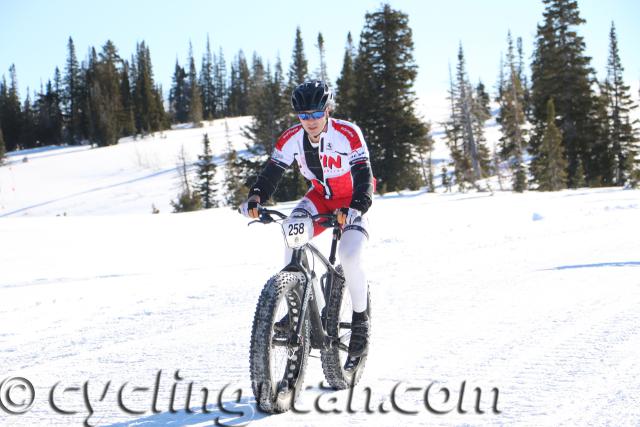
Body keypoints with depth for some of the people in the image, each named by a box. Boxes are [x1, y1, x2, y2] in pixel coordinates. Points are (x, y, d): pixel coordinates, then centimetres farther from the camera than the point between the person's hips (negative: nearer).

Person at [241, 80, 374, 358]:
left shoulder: (348, 134, -27)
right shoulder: (291, 139, -15)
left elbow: (364, 178, -31)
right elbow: (272, 171, -15)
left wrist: (354, 209, -49)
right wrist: (256, 197, -35)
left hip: (350, 202, -4)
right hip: (320, 197, 4)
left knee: (349, 256, -26)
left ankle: (361, 321, -4)